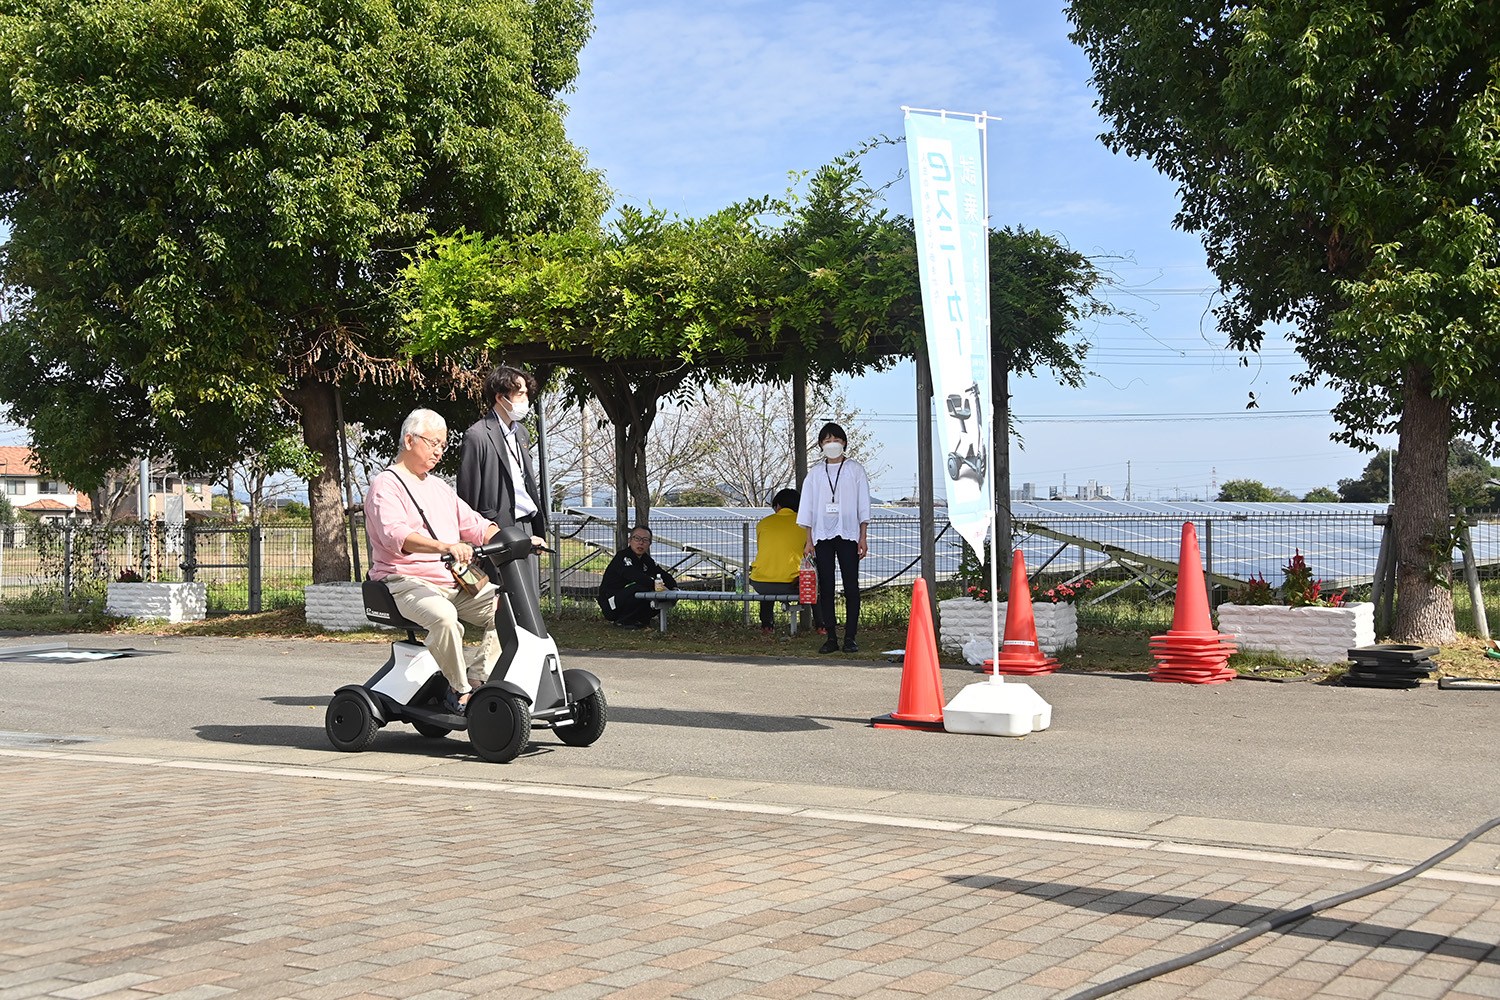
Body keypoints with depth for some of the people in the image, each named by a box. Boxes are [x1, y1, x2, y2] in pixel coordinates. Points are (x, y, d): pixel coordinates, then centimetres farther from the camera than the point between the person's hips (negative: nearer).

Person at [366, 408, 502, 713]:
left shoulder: (439, 487, 25)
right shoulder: (385, 486, -3)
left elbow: (474, 524, 20)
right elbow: (395, 534, -22)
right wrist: (444, 547, -39)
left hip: (454, 582, 8)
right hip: (406, 582, -8)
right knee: (444, 617, -37)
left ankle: (475, 679, -11)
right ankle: (459, 689, -19)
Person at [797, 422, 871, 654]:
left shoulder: (855, 470, 7)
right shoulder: (814, 474, 12)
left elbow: (863, 506, 5)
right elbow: (808, 508, 11)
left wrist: (863, 537, -2)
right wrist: (809, 541, 4)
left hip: (848, 534, -2)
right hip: (822, 536, 2)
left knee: (851, 586, -5)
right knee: (825, 588, -1)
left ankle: (850, 637, -2)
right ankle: (831, 637, 3)